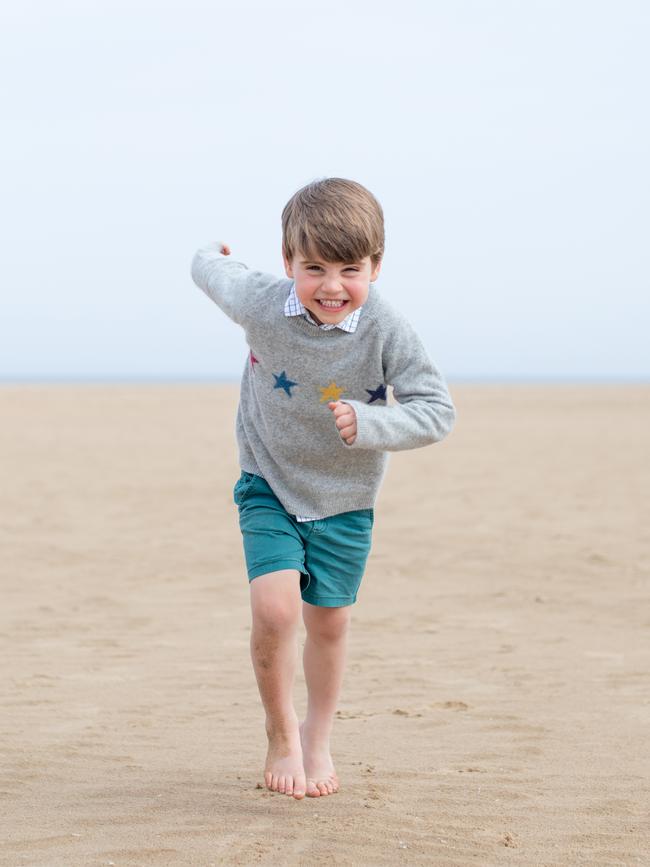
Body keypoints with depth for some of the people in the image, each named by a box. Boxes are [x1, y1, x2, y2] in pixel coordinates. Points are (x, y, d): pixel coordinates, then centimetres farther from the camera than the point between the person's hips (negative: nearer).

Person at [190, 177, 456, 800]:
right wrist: (211, 258, 25)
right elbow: (214, 273, 0)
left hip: (345, 495, 1)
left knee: (329, 621, 10)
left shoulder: (386, 329, -23)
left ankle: (318, 739, 36)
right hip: (270, 485, -1)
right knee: (274, 608, -17)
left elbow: (437, 411, -20)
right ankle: (281, 736, 8)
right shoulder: (262, 305, -22)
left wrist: (370, 424, -36)